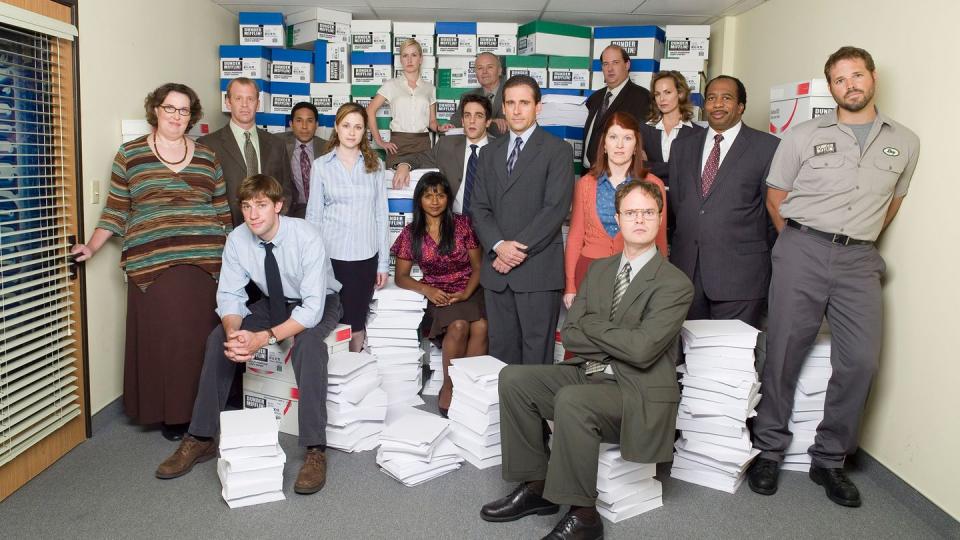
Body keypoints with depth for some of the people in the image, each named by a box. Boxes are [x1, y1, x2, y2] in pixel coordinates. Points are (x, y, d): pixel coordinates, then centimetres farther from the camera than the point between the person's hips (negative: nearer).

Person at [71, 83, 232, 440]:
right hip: (152, 264, -1)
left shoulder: (207, 157, 11)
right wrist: (91, 247, 0)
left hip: (203, 263, 2)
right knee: (160, 339, -2)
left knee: (197, 339, 2)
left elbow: (222, 211, 13)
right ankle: (167, 412, 11)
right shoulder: (130, 154, 6)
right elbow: (116, 211, 8)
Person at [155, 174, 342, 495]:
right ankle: (201, 439, -2)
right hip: (273, 303, 5)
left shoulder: (306, 237, -31)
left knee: (308, 343, -37)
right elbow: (229, 295, -13)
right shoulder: (238, 239, -16)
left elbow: (313, 307, -34)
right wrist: (233, 332, -35)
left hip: (317, 304, -5)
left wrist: (266, 337, -45)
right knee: (218, 339, -15)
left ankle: (315, 450, -31)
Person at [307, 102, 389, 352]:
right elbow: (314, 216, 4)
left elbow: (380, 215, 7)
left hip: (365, 257, 1)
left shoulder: (375, 165, 6)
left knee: (357, 322, 6)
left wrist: (383, 262, 5)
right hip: (331, 256, -1)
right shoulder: (321, 165, 3)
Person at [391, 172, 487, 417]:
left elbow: (478, 267, 4)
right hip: (438, 295, 0)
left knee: (481, 326, -32)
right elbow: (401, 277, 7)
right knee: (458, 325, -33)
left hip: (469, 292, 1)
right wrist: (427, 290, -12)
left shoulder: (462, 224, 4)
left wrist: (466, 294, -13)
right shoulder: (411, 233, 6)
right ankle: (448, 388, -17)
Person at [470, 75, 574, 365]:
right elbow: (479, 207, 10)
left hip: (538, 268, -4)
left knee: (537, 352, -1)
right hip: (496, 268, 5)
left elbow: (556, 208, -10)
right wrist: (498, 245, -8)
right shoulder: (490, 152, 16)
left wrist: (519, 249, -14)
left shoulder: (557, 150, 0)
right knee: (501, 351, 9)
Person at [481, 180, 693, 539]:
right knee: (513, 378, -7)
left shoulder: (675, 284, -10)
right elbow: (569, 336, 5)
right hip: (588, 374, 7)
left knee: (571, 400, -33)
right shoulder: (598, 270, 11)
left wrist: (592, 325, -8)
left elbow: (642, 351, -21)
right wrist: (618, 342, -11)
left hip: (637, 393, -7)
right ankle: (536, 487, 1)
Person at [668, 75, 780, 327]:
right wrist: (686, 238, 8)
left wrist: (761, 256, 6)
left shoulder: (767, 147, 0)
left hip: (739, 275, -4)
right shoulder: (682, 146, 14)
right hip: (686, 269, 4)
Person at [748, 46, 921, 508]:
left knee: (861, 360, -3)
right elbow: (776, 196, 9)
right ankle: (768, 451, 16)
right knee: (783, 353, 1)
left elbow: (892, 202, 22)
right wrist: (799, 244, 9)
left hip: (859, 260, 2)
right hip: (802, 251, -2)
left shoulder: (905, 143, 11)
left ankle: (829, 460, 14)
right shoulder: (803, 136, 4)